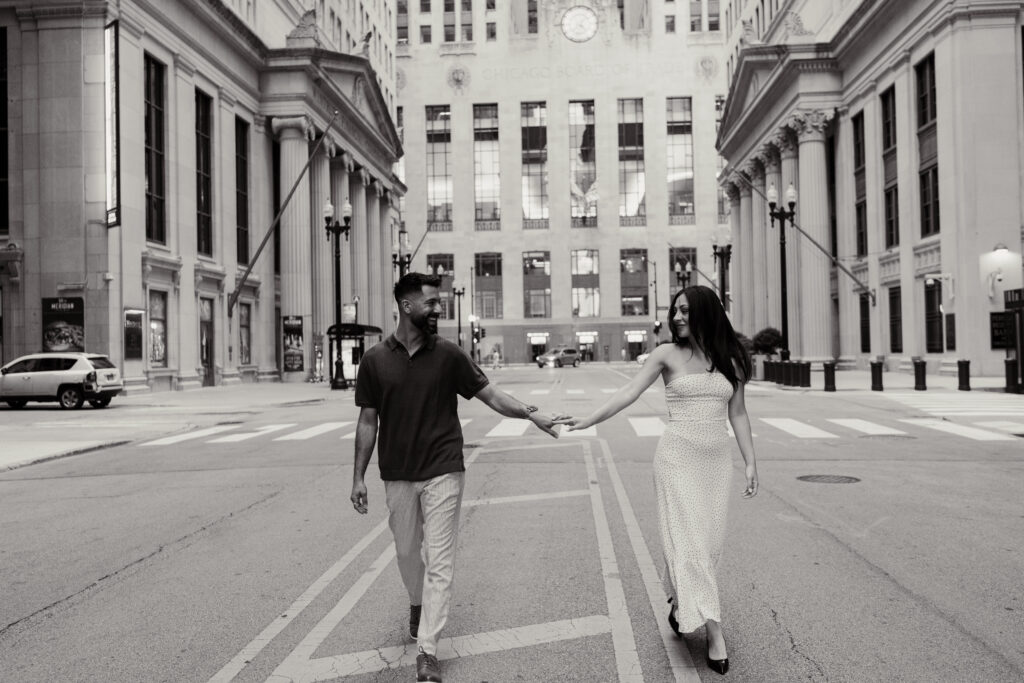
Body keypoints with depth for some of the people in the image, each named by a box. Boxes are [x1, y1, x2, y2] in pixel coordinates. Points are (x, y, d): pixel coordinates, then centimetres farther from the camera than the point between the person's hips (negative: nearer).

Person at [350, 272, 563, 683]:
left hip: (443, 472, -2)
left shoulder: (448, 355, -4)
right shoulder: (375, 361, -2)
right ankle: (418, 605, 48)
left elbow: (490, 395, -2)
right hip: (397, 476, 2)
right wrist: (358, 476, 1)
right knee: (407, 551, 18)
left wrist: (530, 414, -16)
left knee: (439, 561, -3)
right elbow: (368, 421, 3)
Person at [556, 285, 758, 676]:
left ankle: (680, 604, 32)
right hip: (678, 456, -3)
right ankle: (714, 632, 6)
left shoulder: (729, 359, 5)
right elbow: (629, 393, -8)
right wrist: (586, 421, -16)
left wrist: (750, 463, 6)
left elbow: (737, 414, 9)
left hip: (717, 459, 4)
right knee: (688, 540, -4)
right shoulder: (667, 354, -3)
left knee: (708, 541, 8)